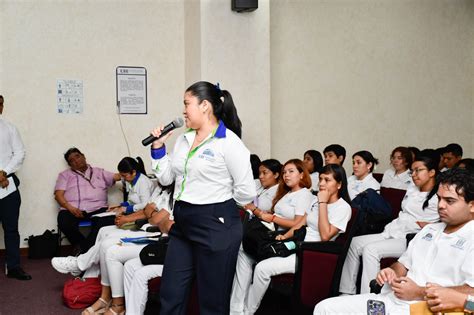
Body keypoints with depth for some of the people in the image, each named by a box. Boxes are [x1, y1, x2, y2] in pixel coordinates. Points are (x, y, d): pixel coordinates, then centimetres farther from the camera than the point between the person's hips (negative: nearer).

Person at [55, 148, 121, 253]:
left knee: (109, 220, -32)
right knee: (64, 223, -34)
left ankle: (84, 250, -25)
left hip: (97, 209, 0)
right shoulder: (65, 175, 21)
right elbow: (58, 195, 8)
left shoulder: (99, 172, 26)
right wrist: (70, 208, -11)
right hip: (72, 210, 0)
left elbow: (117, 176, 15)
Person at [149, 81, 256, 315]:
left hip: (216, 226, -7)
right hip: (182, 225, 7)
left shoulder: (228, 141, -12)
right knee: (170, 296, 12)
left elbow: (247, 190, -13)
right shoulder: (183, 139, 11)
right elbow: (166, 178, 18)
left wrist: (218, 206, 1)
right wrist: (157, 147, 8)